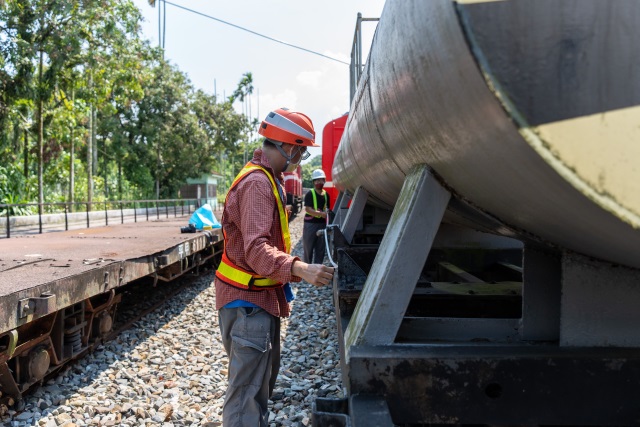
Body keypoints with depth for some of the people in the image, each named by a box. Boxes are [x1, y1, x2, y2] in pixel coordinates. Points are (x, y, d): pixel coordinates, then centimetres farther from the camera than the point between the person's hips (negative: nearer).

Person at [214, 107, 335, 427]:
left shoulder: (267, 179, 13)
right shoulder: (257, 183, -21)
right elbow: (256, 249, -32)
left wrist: (288, 273, 20)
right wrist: (300, 270, -44)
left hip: (261, 296, 11)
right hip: (247, 301, -11)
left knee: (265, 376, 23)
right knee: (247, 389, -7)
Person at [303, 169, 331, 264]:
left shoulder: (326, 194, 10)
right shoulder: (310, 194, -7)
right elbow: (308, 209, -17)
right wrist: (322, 214, -26)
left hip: (322, 224, 5)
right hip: (310, 223, -5)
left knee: (320, 249, 8)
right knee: (308, 248, 3)